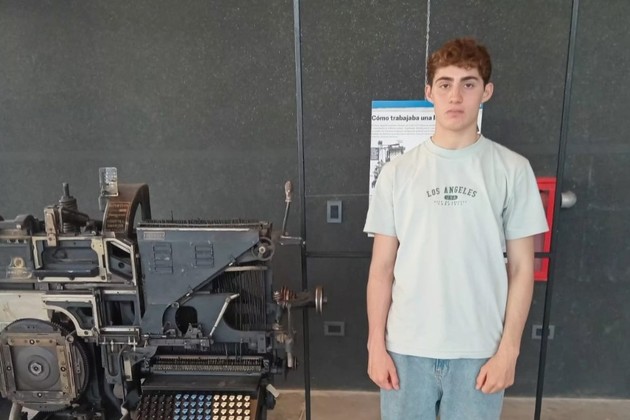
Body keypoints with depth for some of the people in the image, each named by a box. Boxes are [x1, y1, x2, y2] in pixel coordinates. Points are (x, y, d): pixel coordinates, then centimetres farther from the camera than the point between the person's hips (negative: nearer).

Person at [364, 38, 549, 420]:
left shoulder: (512, 170, -3)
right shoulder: (398, 172, -1)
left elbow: (522, 268, -1)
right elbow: (382, 267, 1)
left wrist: (508, 349, -4)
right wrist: (376, 345, -1)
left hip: (479, 351, 0)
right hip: (406, 348, 1)